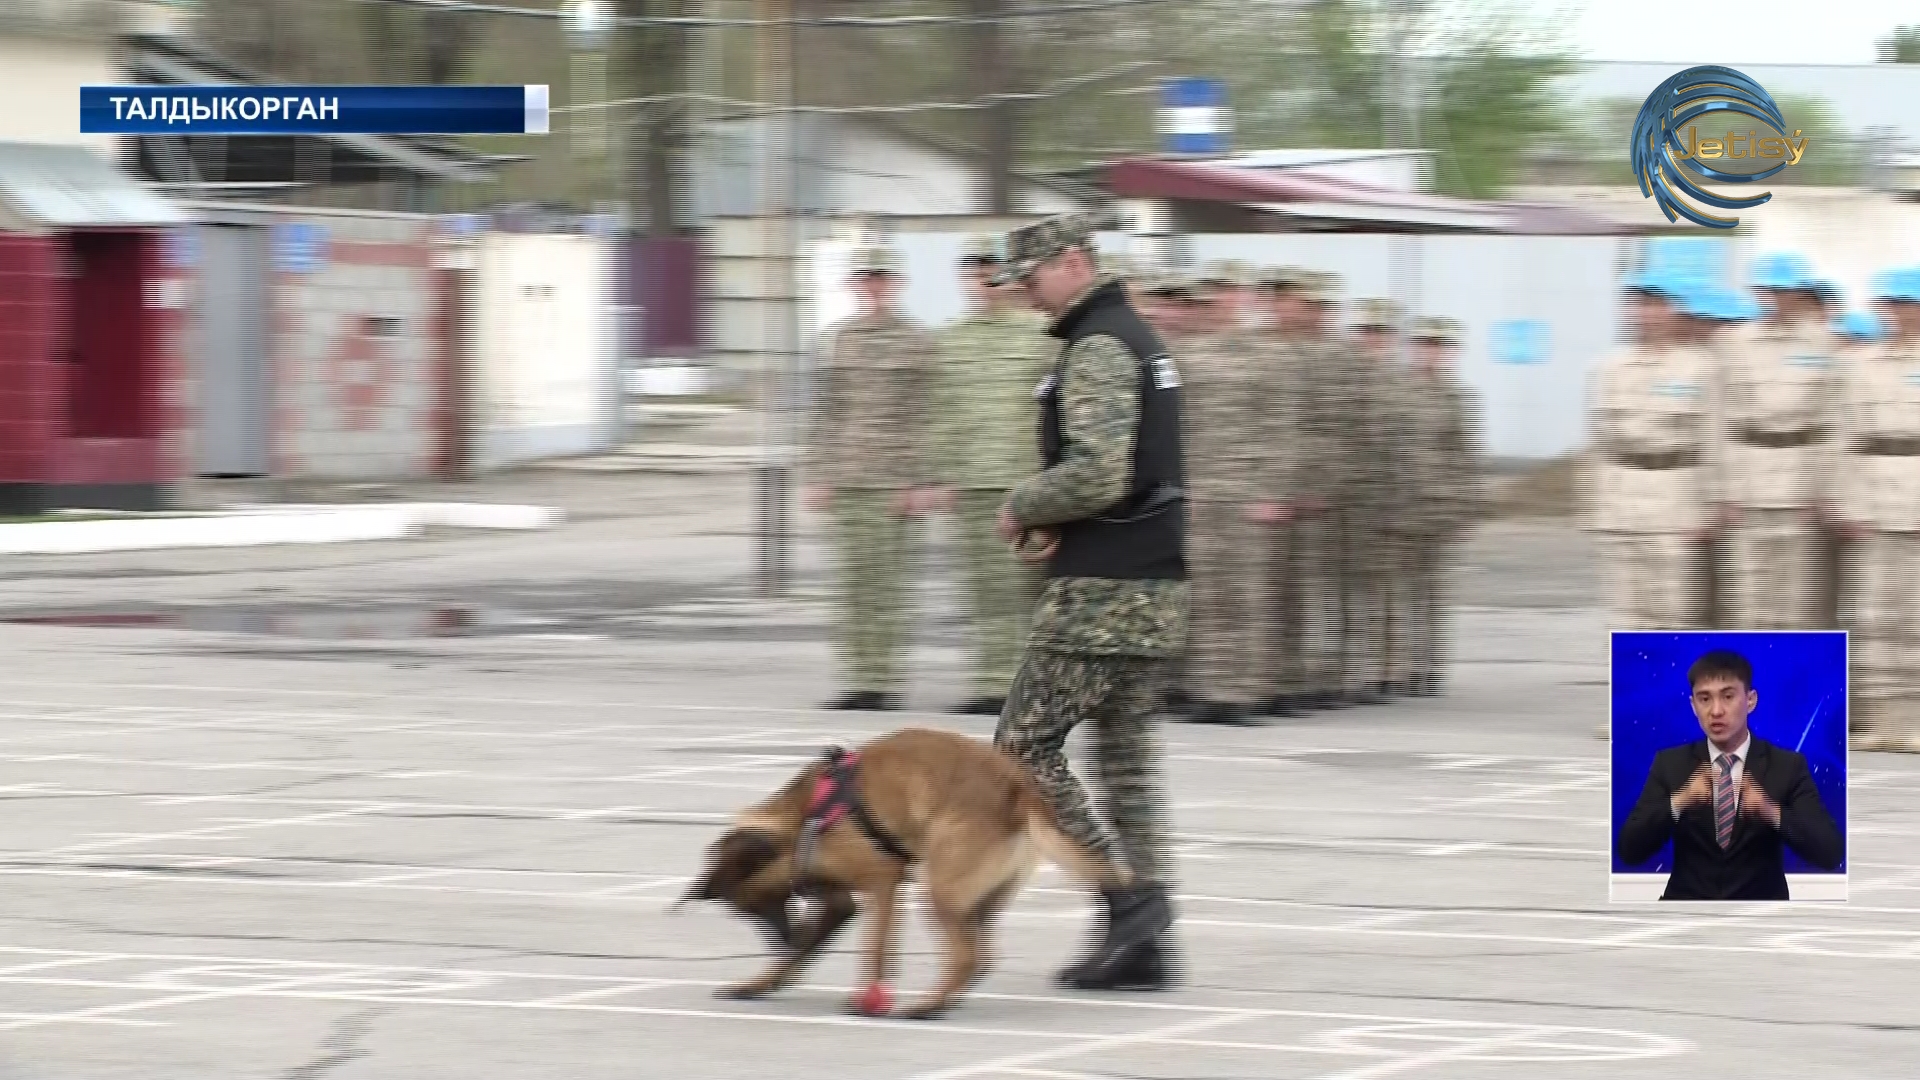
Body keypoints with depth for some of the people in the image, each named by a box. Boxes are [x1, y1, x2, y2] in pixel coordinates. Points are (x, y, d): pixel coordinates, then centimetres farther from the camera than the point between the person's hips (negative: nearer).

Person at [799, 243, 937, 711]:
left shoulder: (915, 342, 1)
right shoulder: (841, 339, 13)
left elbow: (924, 417, -2)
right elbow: (824, 413, 14)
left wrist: (921, 481, -8)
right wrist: (814, 475, 8)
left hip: (892, 478, -4)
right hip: (844, 476, 4)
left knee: (886, 581, -4)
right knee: (854, 579, 3)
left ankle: (885, 681, -1)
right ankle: (861, 679, 7)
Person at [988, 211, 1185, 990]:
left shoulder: (1097, 349, -14)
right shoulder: (1137, 338, 18)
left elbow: (1098, 473, -25)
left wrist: (1023, 506, -9)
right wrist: (1061, 520, 13)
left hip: (1102, 591, -10)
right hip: (1154, 581, 10)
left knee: (1025, 743, -4)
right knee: (1128, 754, 11)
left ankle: (1126, 897, -10)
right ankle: (1145, 940, 9)